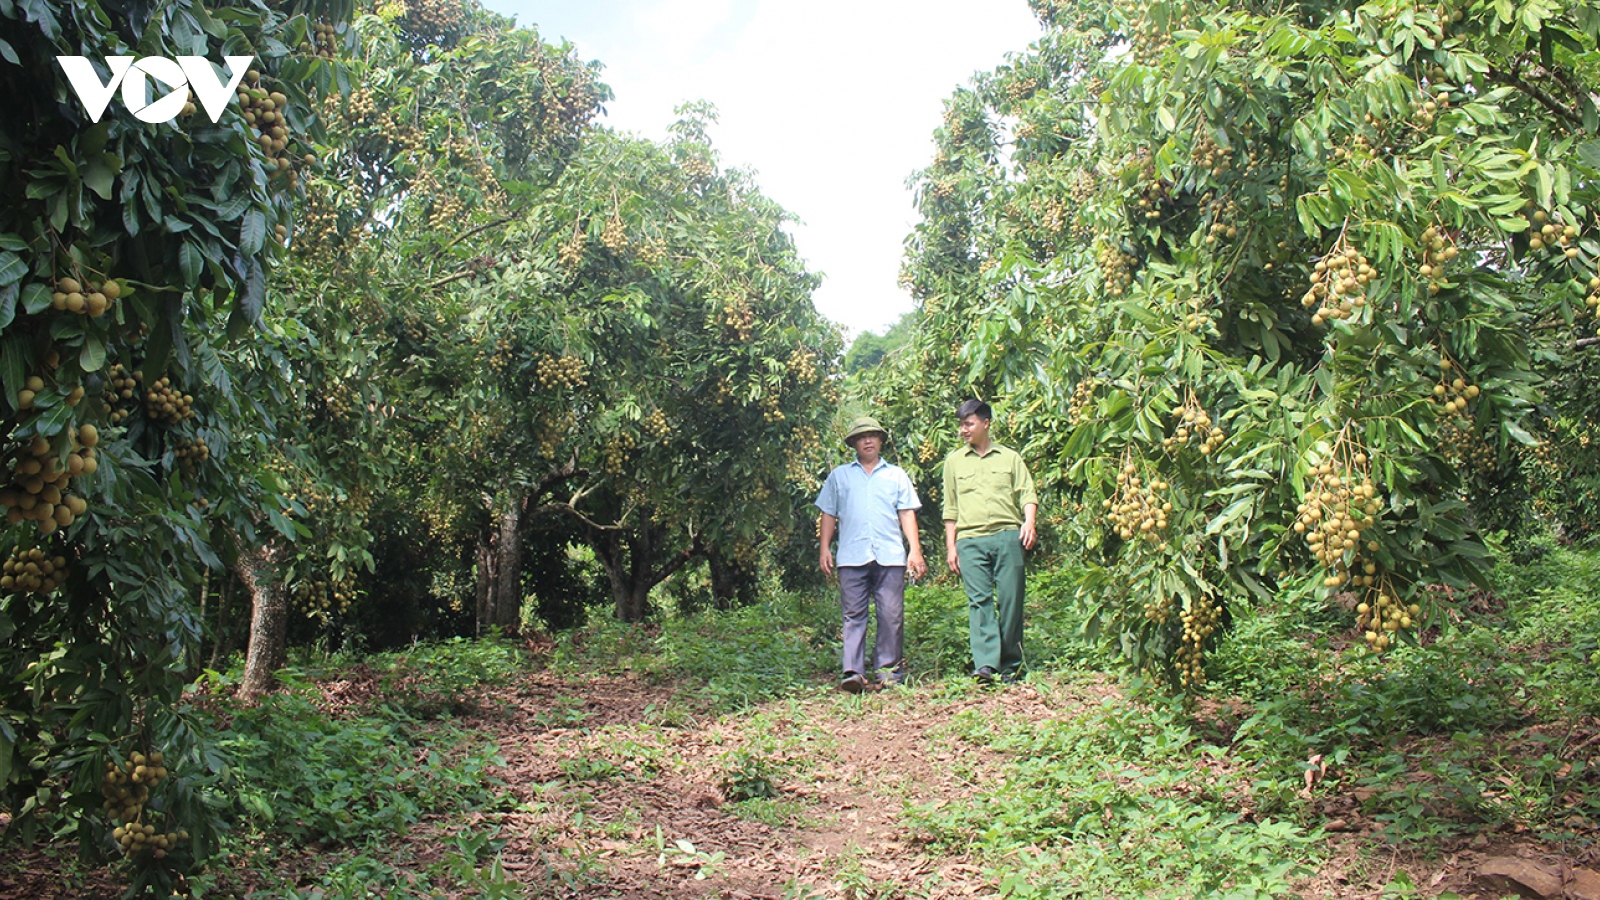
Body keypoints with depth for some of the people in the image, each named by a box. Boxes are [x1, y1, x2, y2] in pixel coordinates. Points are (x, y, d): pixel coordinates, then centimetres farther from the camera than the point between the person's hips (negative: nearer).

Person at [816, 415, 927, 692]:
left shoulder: (896, 475, 17)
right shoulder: (839, 475, 18)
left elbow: (907, 514, 11)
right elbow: (828, 514, 15)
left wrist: (915, 550, 2)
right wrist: (825, 548, 5)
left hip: (890, 555, 0)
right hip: (852, 556, 0)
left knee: (891, 616, -2)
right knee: (853, 616, -4)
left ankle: (888, 671, 5)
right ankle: (854, 672, -7)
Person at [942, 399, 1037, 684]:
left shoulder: (1010, 457, 15)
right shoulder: (954, 461, 18)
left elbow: (1027, 493, 9)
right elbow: (950, 509, 17)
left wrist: (1029, 521, -11)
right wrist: (950, 546, 11)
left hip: (1007, 535, 0)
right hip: (970, 540, 1)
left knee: (1010, 598, -4)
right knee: (979, 600, -11)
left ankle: (1010, 666, 6)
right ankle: (986, 664, -19)